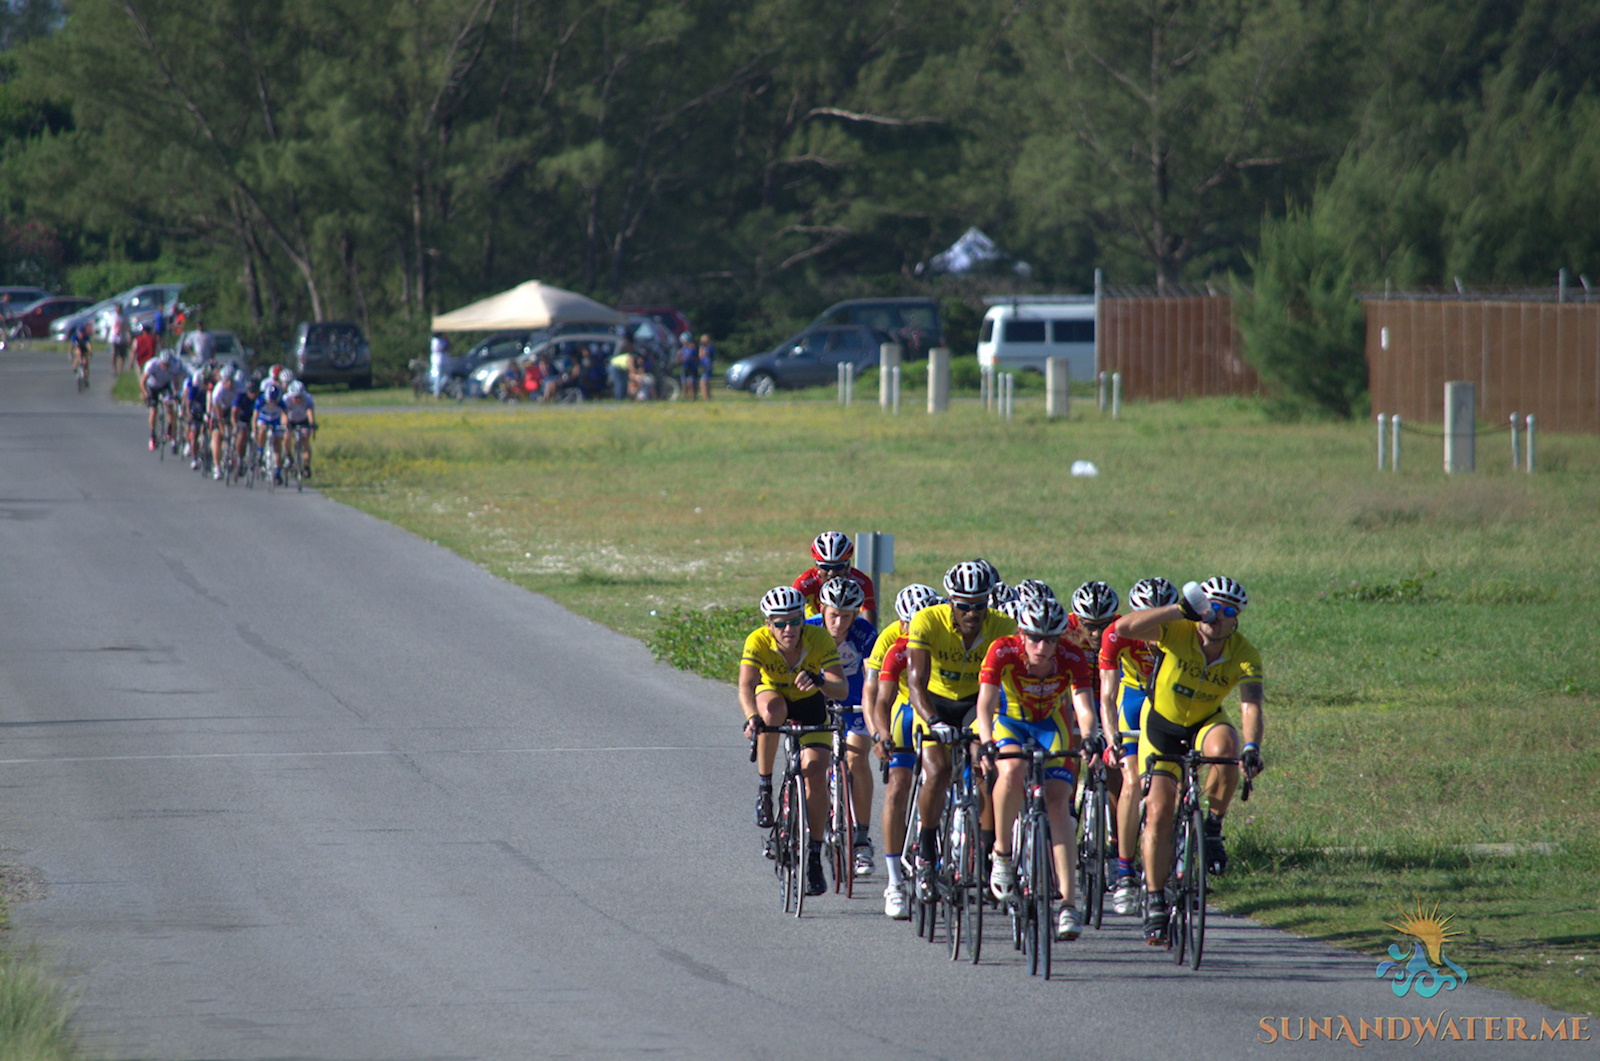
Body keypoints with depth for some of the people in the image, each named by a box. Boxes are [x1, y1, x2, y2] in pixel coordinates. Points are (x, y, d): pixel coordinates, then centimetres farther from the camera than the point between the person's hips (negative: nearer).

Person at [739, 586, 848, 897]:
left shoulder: (819, 639, -29)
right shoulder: (758, 641, -30)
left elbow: (842, 690, -35)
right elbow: (746, 686, -41)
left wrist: (819, 681, -57)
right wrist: (752, 717, -61)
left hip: (810, 703, 0)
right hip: (773, 695, 0)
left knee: (815, 773, -17)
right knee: (772, 711, -38)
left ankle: (814, 858, -5)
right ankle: (764, 787, -18)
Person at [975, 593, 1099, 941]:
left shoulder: (1073, 659, -26)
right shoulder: (1003, 651, -29)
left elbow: (1084, 707, -35)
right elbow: (985, 703, -36)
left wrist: (1088, 739, -55)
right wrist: (987, 744, -53)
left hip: (1052, 726, 1)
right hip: (1010, 721, -1)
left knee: (1058, 804, -16)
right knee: (1012, 773, -34)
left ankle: (1067, 902, -15)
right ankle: (1002, 853, -12)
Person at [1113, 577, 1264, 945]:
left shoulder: (1244, 655, -20)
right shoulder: (1177, 631, -24)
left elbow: (1250, 705, -31)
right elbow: (1124, 627, -39)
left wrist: (1251, 748, -50)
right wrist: (1179, 609, -44)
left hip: (1205, 723, 1)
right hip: (1162, 724, -1)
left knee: (1224, 744, -35)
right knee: (1159, 811, -11)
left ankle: (1212, 829, -13)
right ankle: (1155, 904, 1)